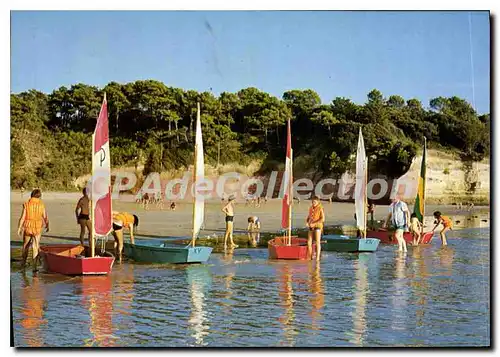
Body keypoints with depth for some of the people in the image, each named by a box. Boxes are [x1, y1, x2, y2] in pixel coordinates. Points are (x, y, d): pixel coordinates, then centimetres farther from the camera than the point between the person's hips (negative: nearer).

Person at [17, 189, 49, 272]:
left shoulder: (26, 204, -8)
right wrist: (47, 225, 19)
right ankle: (35, 266, -6)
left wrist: (19, 228, -2)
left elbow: (22, 217, -10)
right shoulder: (41, 205, -5)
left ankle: (23, 263, 34)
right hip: (37, 228, 0)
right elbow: (45, 217, 1)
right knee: (35, 247, 2)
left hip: (27, 228, 0)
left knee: (25, 245, 20)